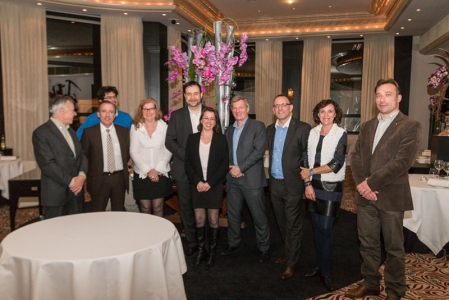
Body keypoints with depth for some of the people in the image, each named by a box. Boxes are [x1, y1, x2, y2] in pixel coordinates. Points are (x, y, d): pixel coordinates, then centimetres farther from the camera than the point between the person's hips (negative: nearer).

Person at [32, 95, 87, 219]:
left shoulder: (70, 130, 16)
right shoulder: (41, 132, -10)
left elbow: (81, 154, 11)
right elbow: (47, 164, -18)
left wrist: (82, 175, -7)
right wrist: (70, 181, -16)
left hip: (76, 190, 7)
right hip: (56, 193, -7)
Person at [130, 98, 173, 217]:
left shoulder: (164, 127, 1)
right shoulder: (135, 127, 1)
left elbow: (168, 151, -2)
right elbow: (134, 152, -3)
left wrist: (158, 169, -11)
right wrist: (148, 170, -11)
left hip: (160, 174, 0)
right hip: (142, 174, 0)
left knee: (158, 208, 5)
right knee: (145, 208, 7)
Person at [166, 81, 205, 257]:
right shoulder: (176, 115, 4)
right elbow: (169, 142, 0)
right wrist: (187, 155, -13)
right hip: (183, 170, 1)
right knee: (186, 209, 7)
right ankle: (191, 244, 22)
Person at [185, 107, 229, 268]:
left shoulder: (221, 139, -1)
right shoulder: (192, 138, 4)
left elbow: (224, 164, -5)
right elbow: (188, 163, 2)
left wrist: (210, 183, -13)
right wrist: (197, 181, -11)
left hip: (215, 185, -1)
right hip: (197, 185, 2)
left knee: (213, 219, 4)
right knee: (199, 219, 6)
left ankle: (212, 252, 18)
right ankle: (201, 250, 23)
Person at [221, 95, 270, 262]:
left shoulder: (258, 126, -3)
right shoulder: (229, 130, 17)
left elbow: (259, 150, -13)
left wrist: (240, 168, -15)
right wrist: (230, 167, -5)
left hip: (252, 179, -5)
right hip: (232, 179, 6)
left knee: (259, 216, 2)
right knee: (233, 214, 14)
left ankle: (264, 248, 18)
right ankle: (233, 243, 31)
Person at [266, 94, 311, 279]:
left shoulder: (303, 128, -11)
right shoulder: (270, 129, 8)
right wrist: (270, 175, 9)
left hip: (292, 184, -6)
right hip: (274, 183, 6)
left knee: (293, 225, 4)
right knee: (282, 223, 18)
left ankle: (291, 264, 16)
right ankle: (289, 253, 37)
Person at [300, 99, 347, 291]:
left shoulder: (341, 134, -6)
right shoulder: (312, 133, 6)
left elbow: (336, 164, -15)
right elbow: (305, 159, 4)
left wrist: (311, 172, -10)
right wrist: (307, 184, -5)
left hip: (331, 187, -4)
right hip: (313, 186, 4)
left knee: (325, 229, -3)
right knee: (316, 227, 10)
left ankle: (325, 272, 12)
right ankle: (319, 265, 26)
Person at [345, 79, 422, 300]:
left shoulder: (411, 126, -6)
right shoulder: (367, 126, 12)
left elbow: (402, 162, -16)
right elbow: (355, 156, 6)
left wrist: (371, 183, -17)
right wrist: (361, 183, -10)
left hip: (391, 196, -5)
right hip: (365, 195, 5)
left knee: (393, 248, 10)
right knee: (367, 244, 15)